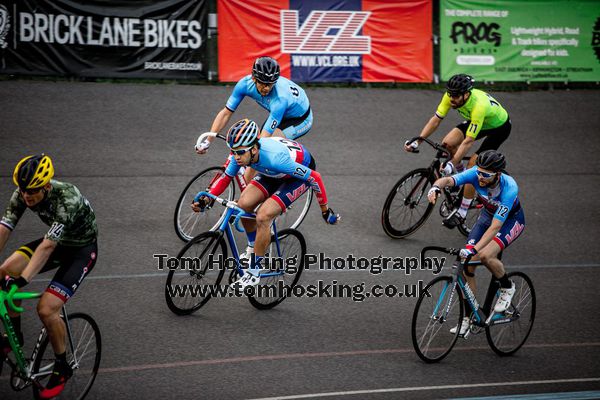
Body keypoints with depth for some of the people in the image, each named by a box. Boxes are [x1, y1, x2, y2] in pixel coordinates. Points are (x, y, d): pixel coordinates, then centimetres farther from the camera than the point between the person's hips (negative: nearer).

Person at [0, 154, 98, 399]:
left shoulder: (67, 200, -36)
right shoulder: (22, 194, -17)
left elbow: (47, 247, -42)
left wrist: (22, 281, -50)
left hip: (82, 249, -6)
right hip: (57, 242, 6)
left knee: (46, 309, -21)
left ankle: (62, 368, 1)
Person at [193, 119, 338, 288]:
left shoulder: (274, 158, -41)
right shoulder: (240, 153, -24)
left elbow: (314, 177, -33)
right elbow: (225, 178, -5)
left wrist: (325, 210, -22)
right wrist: (206, 199, -20)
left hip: (299, 173, -6)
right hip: (274, 174, 6)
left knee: (263, 216, -21)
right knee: (244, 204, -11)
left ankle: (254, 273, -7)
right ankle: (253, 248, 17)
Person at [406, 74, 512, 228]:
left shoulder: (479, 106, -42)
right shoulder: (451, 96, -24)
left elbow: (468, 141, -41)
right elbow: (435, 120, -18)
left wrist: (452, 164, -45)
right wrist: (417, 141, -27)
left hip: (499, 127, -7)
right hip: (477, 122, 7)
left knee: (473, 166, -16)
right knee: (448, 143, -13)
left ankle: (461, 213, -6)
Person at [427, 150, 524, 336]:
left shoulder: (509, 188, -38)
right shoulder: (476, 174, -27)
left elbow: (495, 227, -41)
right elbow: (448, 180, -38)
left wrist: (474, 249, -51)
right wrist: (436, 187, -62)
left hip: (511, 220, -5)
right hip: (488, 215, 5)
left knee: (485, 255, -31)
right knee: (467, 264, -8)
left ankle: (507, 287, -1)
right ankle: (468, 317, 6)